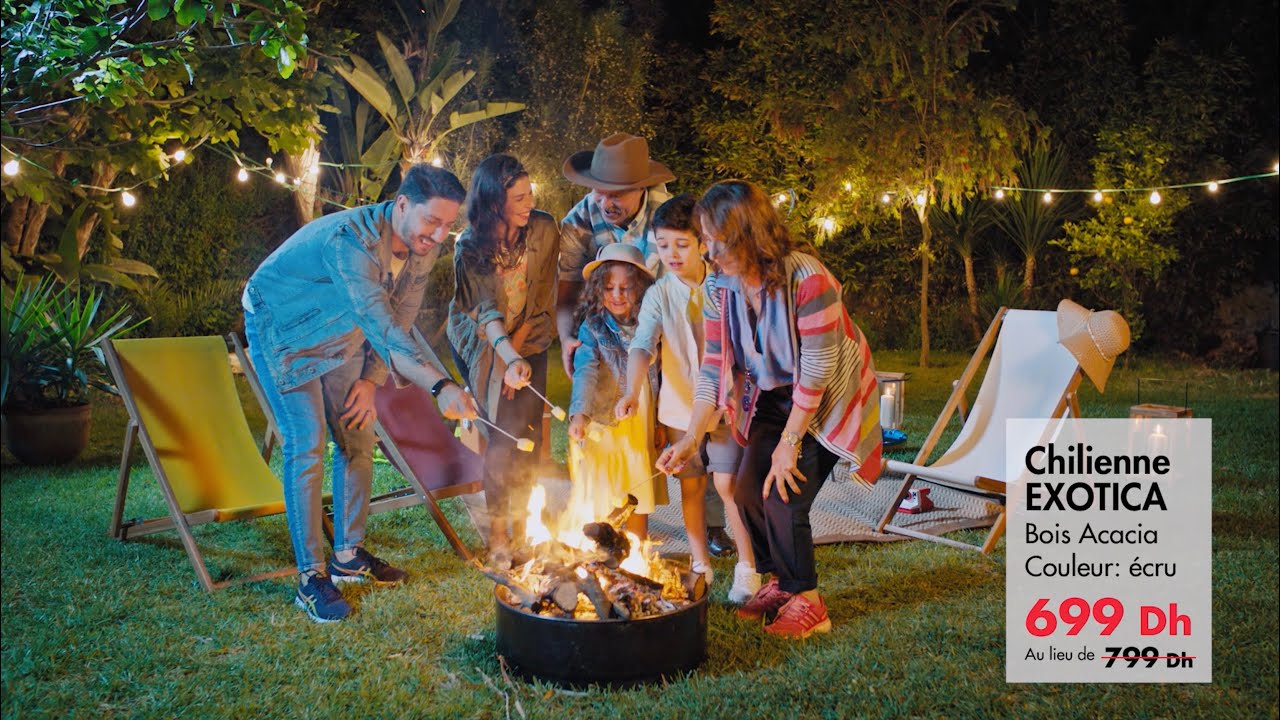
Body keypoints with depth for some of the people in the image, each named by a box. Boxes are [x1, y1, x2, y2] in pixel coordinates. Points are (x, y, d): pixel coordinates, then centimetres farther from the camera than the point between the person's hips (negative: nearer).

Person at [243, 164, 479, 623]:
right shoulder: (350, 240, -39)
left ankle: (348, 556, 19)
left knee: (358, 438, 6)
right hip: (282, 332, -7)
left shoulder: (422, 247, -14)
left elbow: (398, 320, -2)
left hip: (340, 336, 7)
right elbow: (380, 327, -50)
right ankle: (311, 577, -6)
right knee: (307, 447, -13)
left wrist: (371, 380, -8)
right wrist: (442, 387, -58)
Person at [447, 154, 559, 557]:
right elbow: (486, 312, -26)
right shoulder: (470, 247, -19)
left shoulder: (543, 229, -14)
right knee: (503, 432, -10)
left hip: (528, 339, 2)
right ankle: (497, 528, 3)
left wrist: (519, 346, -12)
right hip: (482, 343, -2)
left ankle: (519, 520, 6)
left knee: (527, 430, -8)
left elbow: (543, 298, -8)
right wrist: (509, 359, -42)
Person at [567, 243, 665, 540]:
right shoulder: (593, 328, -3)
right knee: (601, 506, -2)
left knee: (639, 500, 10)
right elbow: (585, 371, -17)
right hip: (603, 426, -3)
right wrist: (580, 413, -32)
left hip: (641, 427, 3)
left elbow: (659, 377, 11)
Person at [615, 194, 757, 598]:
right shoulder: (658, 295, -6)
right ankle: (701, 565, 25)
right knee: (691, 485, 10)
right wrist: (632, 393, -35)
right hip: (680, 405, 2)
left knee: (727, 483, -5)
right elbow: (642, 345, -20)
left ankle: (748, 568, 8)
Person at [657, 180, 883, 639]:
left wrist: (789, 442, -23)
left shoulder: (806, 278, -29)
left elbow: (817, 370, -27)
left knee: (783, 497, -13)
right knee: (748, 491, 2)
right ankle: (779, 583, 24)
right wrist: (691, 438, -15)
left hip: (825, 400, -6)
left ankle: (807, 603, 7)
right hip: (772, 396, 7)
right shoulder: (723, 288, -8)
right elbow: (713, 368, -6)